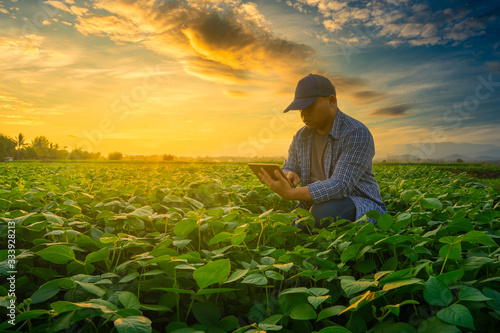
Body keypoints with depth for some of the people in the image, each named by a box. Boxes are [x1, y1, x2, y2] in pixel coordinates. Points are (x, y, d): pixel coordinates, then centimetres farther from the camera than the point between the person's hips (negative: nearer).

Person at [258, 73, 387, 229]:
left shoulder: (358, 134, -19)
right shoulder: (301, 137, 4)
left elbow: (340, 186, -28)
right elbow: (288, 169, 9)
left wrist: (291, 193, -39)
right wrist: (289, 176, -18)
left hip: (359, 209, -4)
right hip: (315, 208, 5)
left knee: (323, 213, -37)